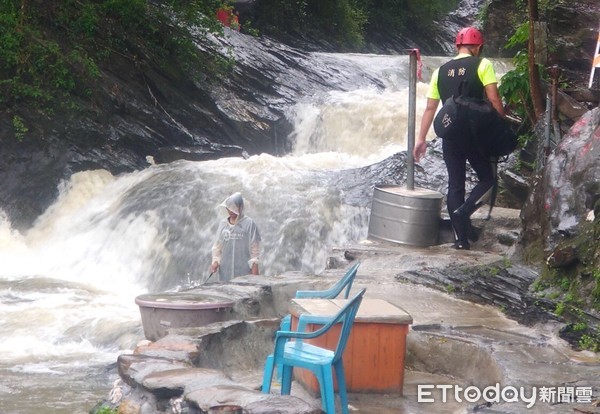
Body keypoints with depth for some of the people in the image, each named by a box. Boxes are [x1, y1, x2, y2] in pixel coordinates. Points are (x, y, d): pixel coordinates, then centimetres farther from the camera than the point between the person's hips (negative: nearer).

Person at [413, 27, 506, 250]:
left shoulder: (441, 71, 11)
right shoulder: (482, 65, -1)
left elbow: (430, 108, 10)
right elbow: (493, 98, -11)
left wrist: (421, 139, 14)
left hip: (450, 135, 4)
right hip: (475, 133, -4)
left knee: (455, 185, 9)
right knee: (487, 179, 11)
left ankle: (461, 238, 7)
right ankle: (463, 212, -13)